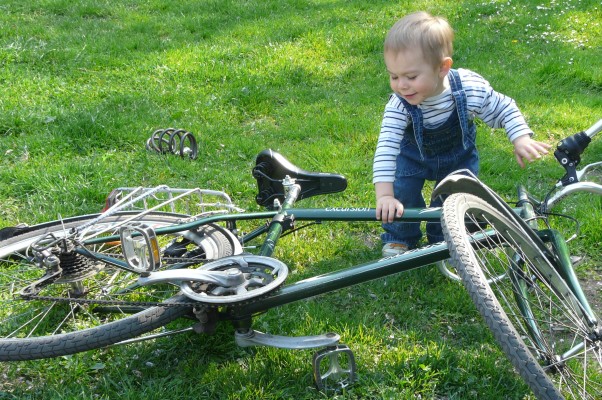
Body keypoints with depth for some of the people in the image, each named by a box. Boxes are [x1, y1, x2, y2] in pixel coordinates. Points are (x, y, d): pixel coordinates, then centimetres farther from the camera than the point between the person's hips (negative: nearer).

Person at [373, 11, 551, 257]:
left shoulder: (470, 89, -34)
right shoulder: (399, 104, -37)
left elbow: (505, 109, -18)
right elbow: (387, 145, -42)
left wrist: (521, 140, -33)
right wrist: (384, 195, -50)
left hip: (458, 156, 1)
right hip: (414, 155, 0)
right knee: (402, 193, -12)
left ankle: (442, 239, 28)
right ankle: (399, 238, 17)